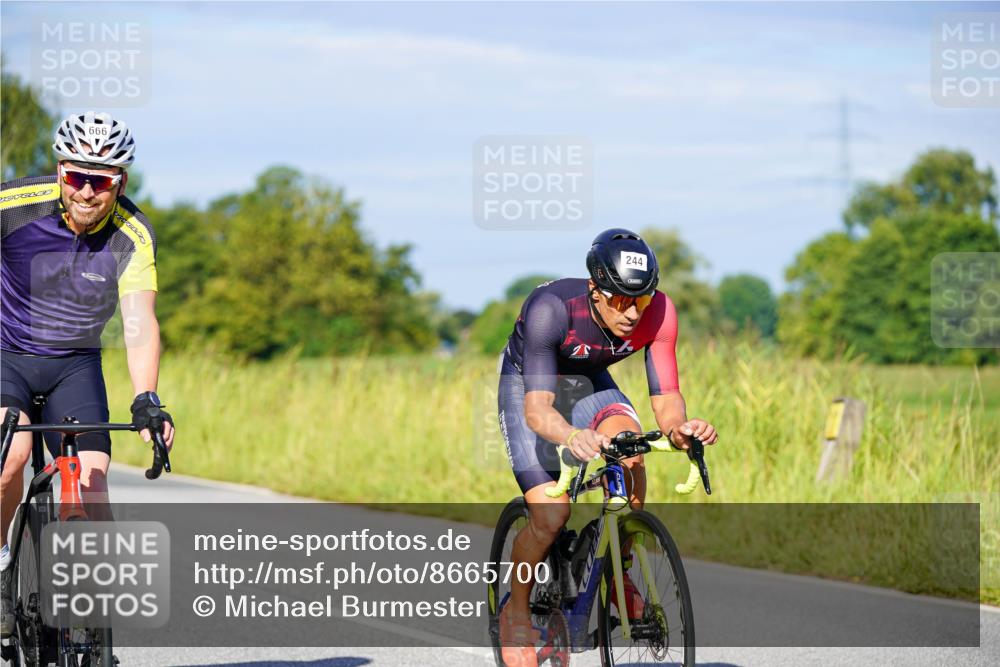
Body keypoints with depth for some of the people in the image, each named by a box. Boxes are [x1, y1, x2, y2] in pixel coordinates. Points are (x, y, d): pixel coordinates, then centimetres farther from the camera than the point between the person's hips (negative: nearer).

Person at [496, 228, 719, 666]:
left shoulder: (657, 312, -26)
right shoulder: (550, 308, -37)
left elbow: (665, 398, -22)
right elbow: (537, 408, -41)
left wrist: (679, 428, -46)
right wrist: (572, 437, -63)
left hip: (589, 384, 3)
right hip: (528, 383, -3)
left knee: (628, 446, -31)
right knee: (551, 518, -19)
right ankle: (516, 609, 9)